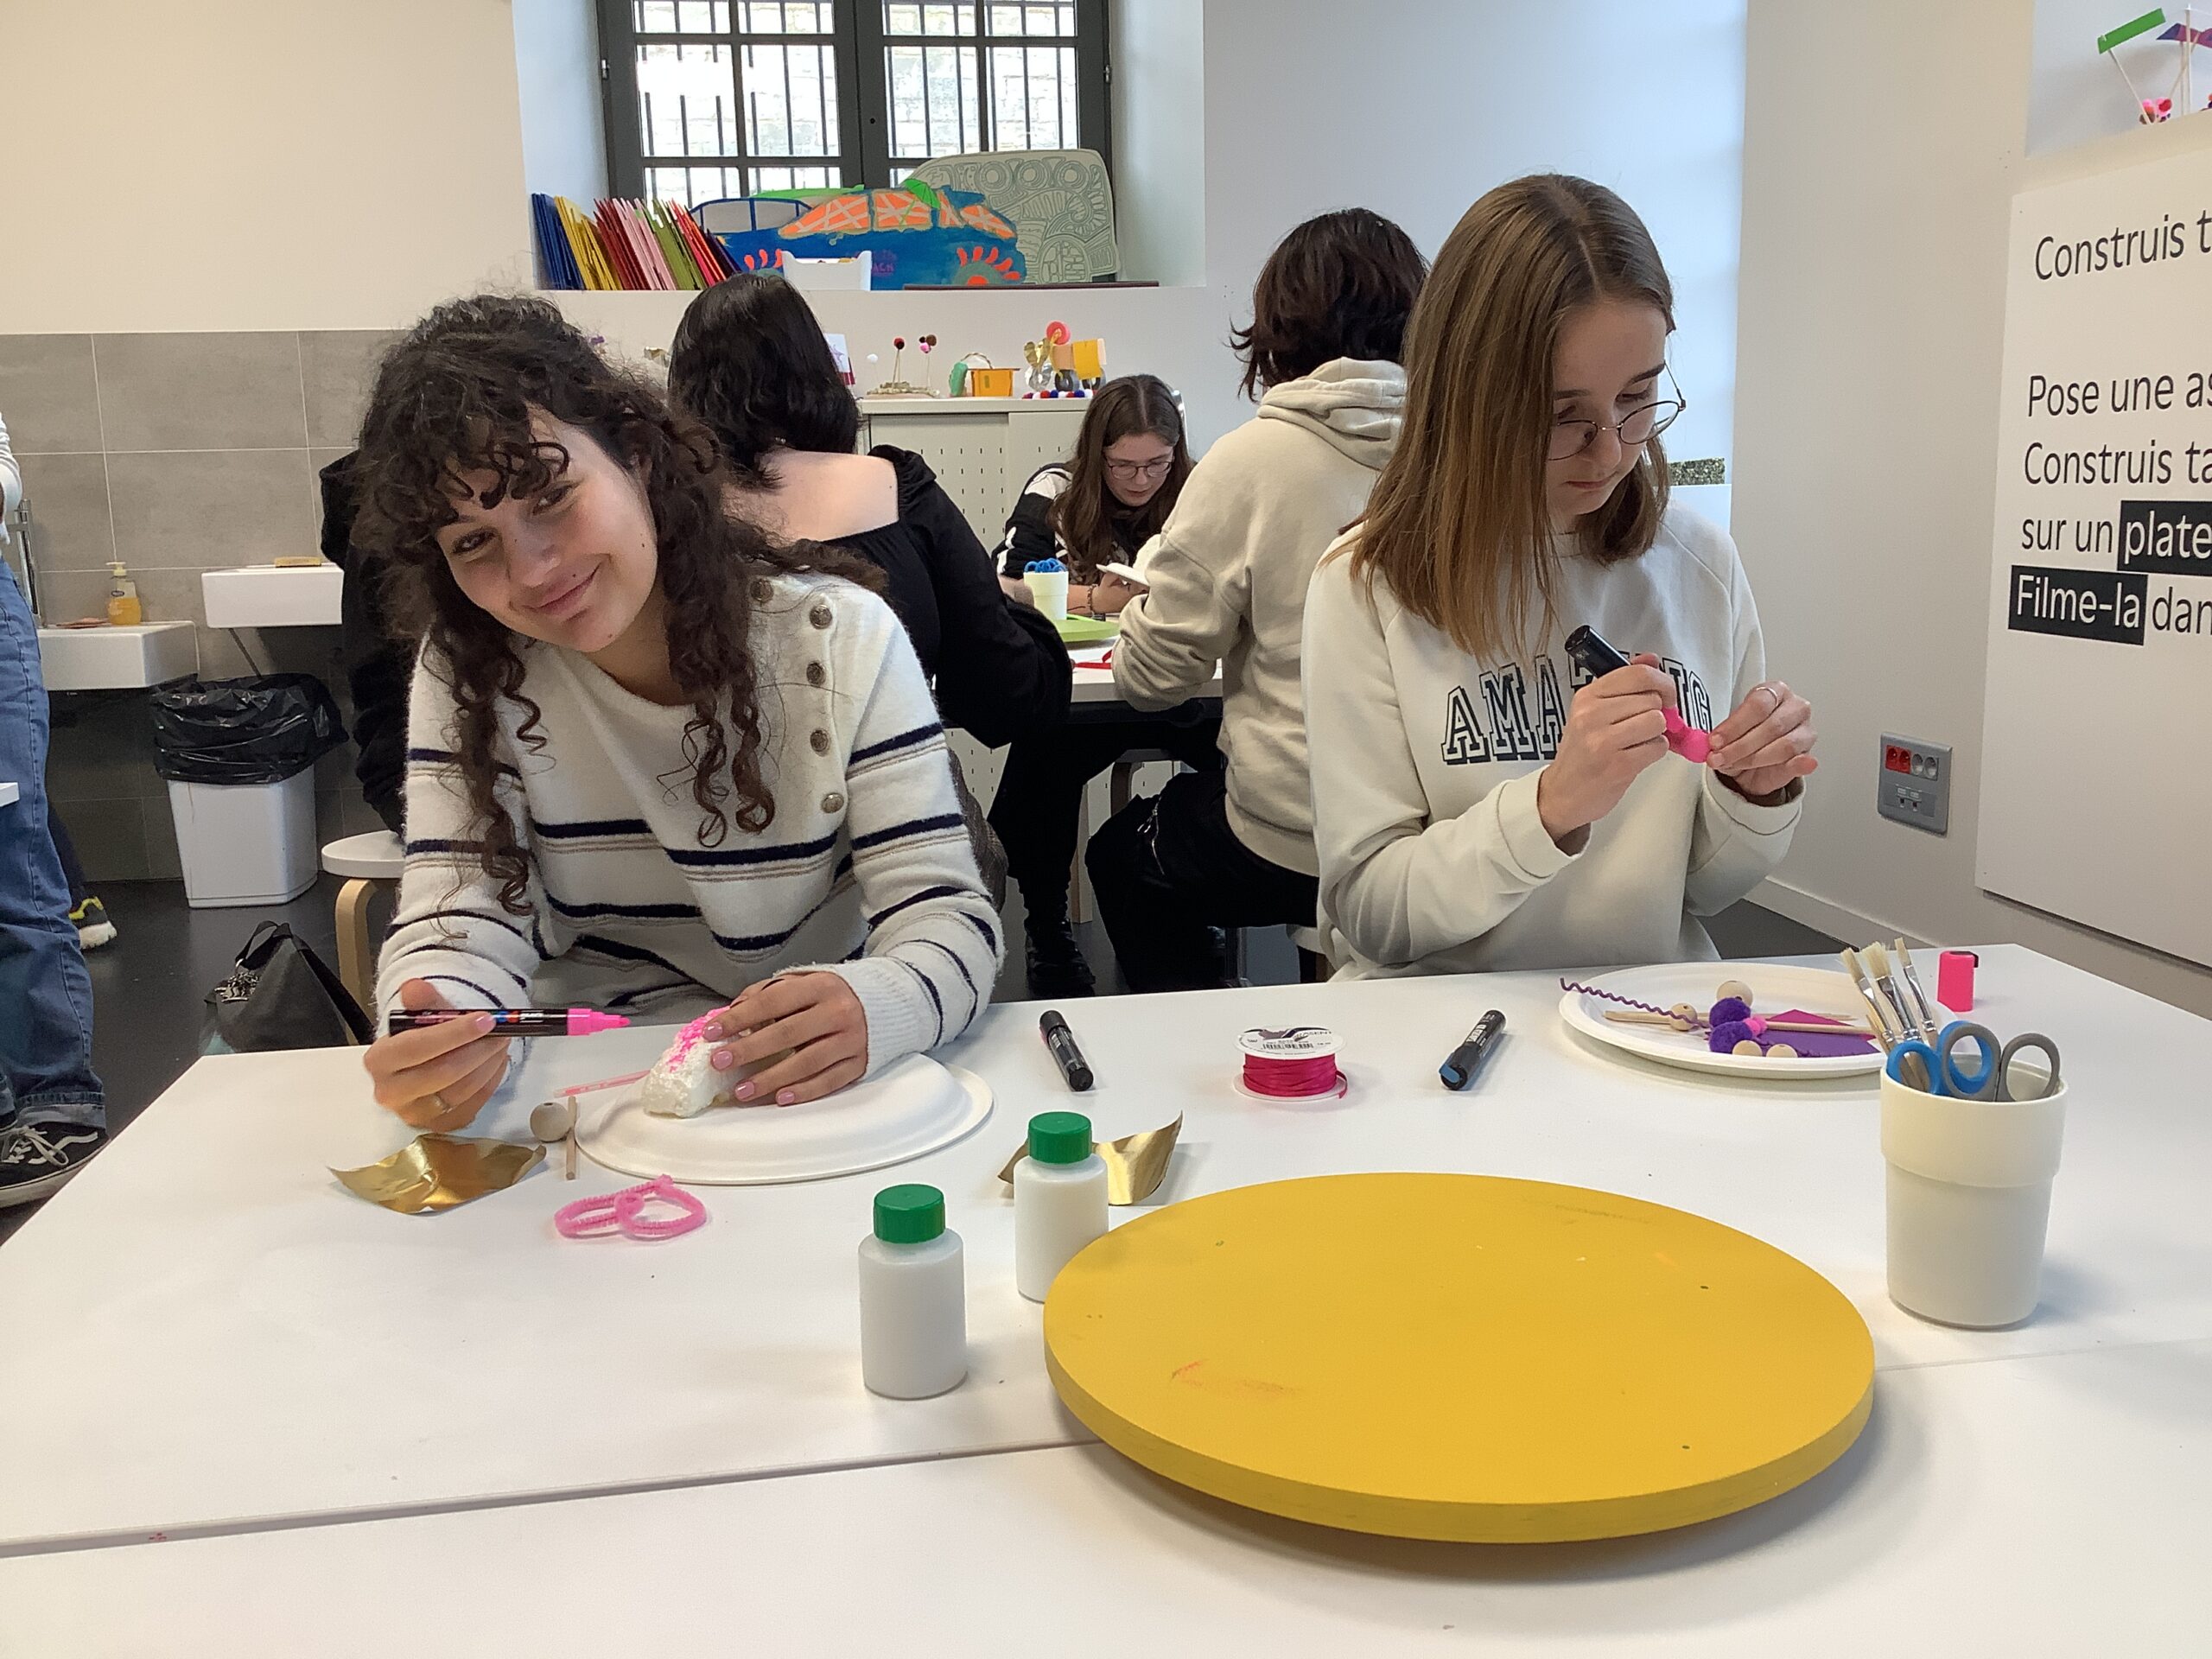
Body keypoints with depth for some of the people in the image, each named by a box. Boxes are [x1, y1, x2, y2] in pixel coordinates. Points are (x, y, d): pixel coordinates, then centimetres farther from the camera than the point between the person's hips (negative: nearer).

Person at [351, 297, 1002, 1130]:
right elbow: (464, 923, -11)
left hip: (824, 1090, 0)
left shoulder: (840, 640, -13)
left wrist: (871, 1007, -40)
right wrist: (433, 1044, -35)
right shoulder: (468, 676, -6)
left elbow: (944, 913, -17)